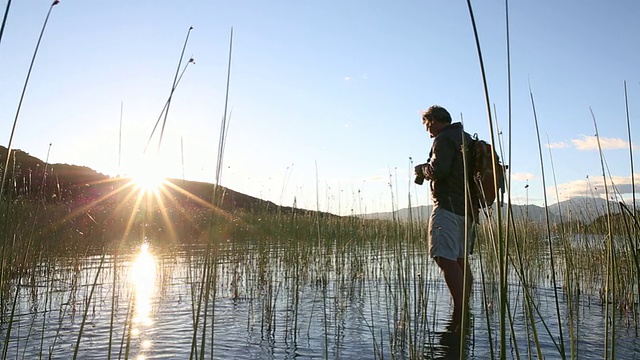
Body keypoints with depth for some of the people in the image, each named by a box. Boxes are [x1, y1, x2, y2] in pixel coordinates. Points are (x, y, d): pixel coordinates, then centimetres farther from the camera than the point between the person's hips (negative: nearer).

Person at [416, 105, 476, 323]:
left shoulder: (444, 139, -7)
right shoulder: (467, 138, 22)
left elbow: (438, 170, -21)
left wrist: (422, 169, 0)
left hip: (448, 205, -10)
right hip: (467, 206, 10)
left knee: (445, 259, -15)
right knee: (460, 260, 15)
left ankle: (459, 313, -19)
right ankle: (465, 309, 23)